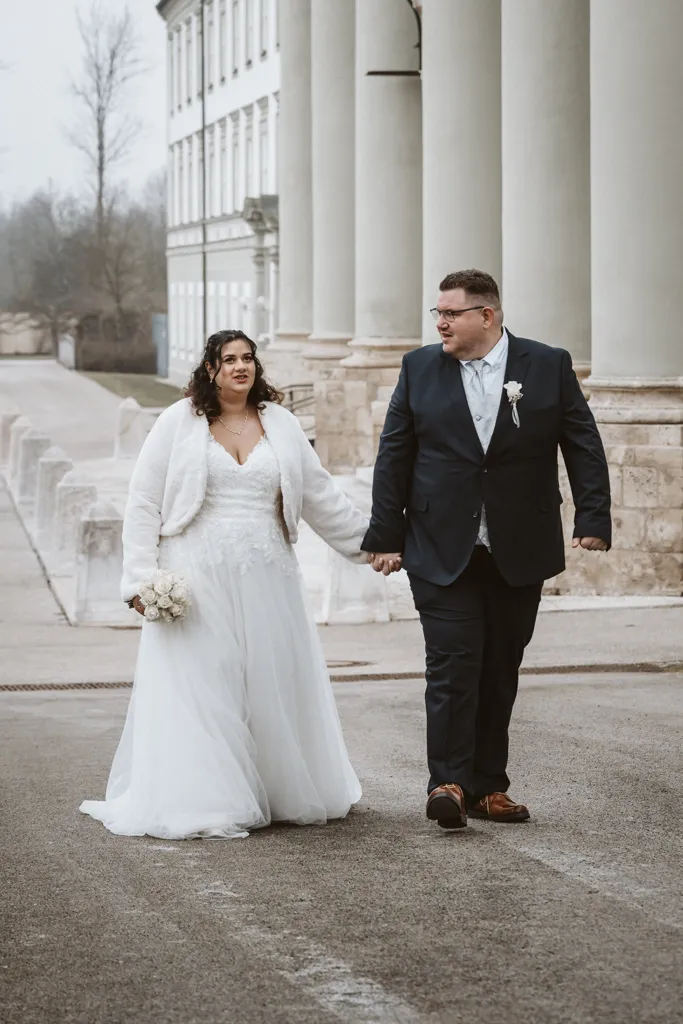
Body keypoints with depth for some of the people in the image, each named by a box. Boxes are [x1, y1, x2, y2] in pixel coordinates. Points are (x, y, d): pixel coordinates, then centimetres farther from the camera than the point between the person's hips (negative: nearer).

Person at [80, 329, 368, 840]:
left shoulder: (281, 424, 10)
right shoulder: (179, 422, 1)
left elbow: (320, 495, 17)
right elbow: (144, 504, 1)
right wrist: (142, 578, -7)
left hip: (266, 580, 3)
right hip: (198, 579, -3)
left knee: (275, 682, 6)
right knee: (201, 685, -4)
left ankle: (286, 793, 17)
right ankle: (204, 803, 0)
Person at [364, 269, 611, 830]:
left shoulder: (549, 366, 2)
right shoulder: (420, 368, 4)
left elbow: (583, 445, 1)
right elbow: (394, 456, 5)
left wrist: (594, 518, -10)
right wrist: (386, 536, 1)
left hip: (520, 552, 1)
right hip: (442, 551, -1)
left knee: (500, 670, 8)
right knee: (453, 665, -9)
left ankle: (488, 785, 16)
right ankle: (449, 783, -7)